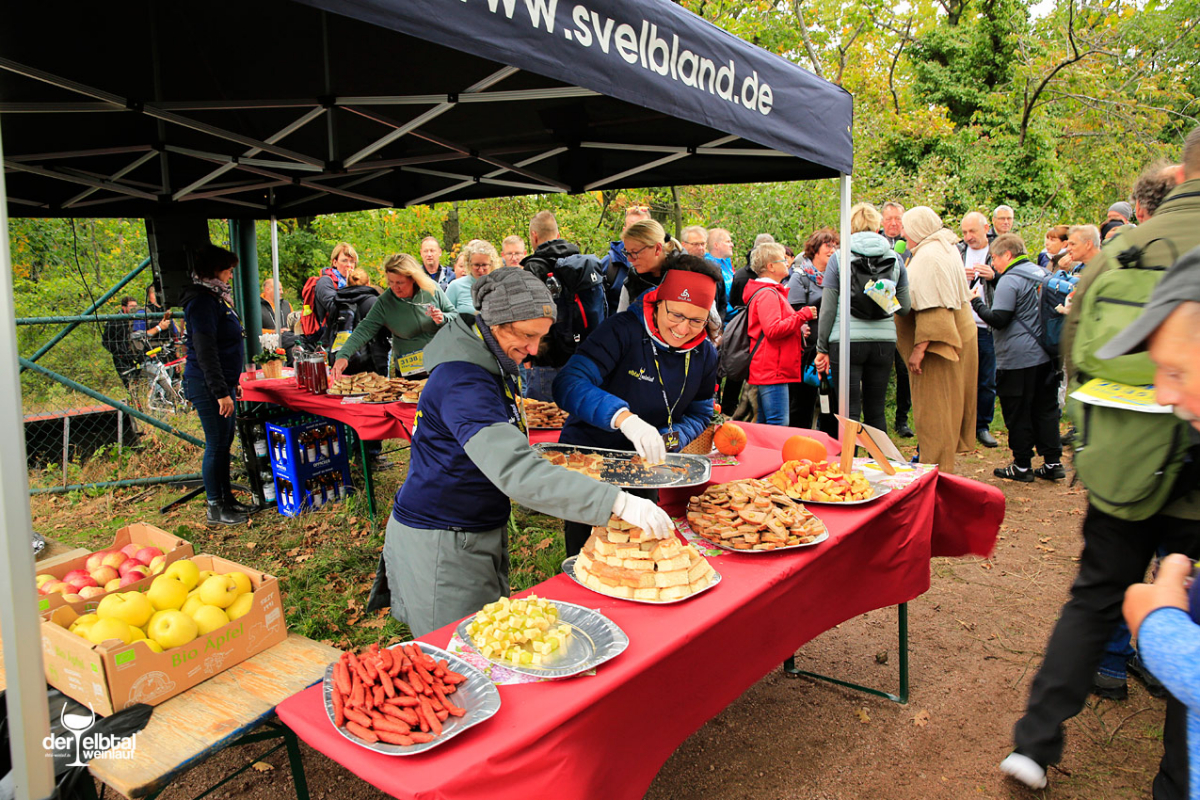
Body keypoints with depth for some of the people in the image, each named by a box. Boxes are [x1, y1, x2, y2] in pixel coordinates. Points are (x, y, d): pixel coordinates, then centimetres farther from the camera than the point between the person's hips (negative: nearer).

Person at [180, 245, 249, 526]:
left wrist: (231, 384, 23)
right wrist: (221, 392, -23)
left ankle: (226, 498, 26)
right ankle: (215, 508, 8)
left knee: (224, 443, 15)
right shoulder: (201, 302, -16)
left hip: (222, 383, 10)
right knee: (216, 445, -3)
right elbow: (205, 352, -21)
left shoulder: (216, 298, 15)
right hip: (208, 386, -10)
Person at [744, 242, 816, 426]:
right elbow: (773, 329, -24)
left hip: (766, 370, 11)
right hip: (773, 370, -11)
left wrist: (798, 329, 16)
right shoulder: (767, 294, -13)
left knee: (763, 426, 13)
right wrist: (803, 315, -15)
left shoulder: (771, 292, 21)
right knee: (778, 425, -10)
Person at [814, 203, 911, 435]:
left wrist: (822, 349, 3)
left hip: (847, 340, -3)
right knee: (876, 412, 12)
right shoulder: (895, 259, 7)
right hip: (884, 340, 3)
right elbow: (905, 307, 9)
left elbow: (828, 308, -3)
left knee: (850, 412, 0)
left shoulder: (839, 257, -1)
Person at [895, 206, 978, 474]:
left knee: (933, 408, -3)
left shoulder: (928, 257, -20)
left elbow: (932, 308, -27)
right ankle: (942, 465, 28)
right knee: (947, 404, 17)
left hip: (937, 341, -11)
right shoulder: (947, 249, 12)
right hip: (958, 336, 11)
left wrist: (920, 348, -28)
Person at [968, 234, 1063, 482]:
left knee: (1018, 414, 2)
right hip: (1045, 356, 8)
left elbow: (998, 319, -17)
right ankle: (1053, 462, 16)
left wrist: (977, 302, -6)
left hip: (1017, 359, -8)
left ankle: (1022, 466, 9)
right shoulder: (1042, 273, 12)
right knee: (1046, 409, 13)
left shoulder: (1010, 280, -14)